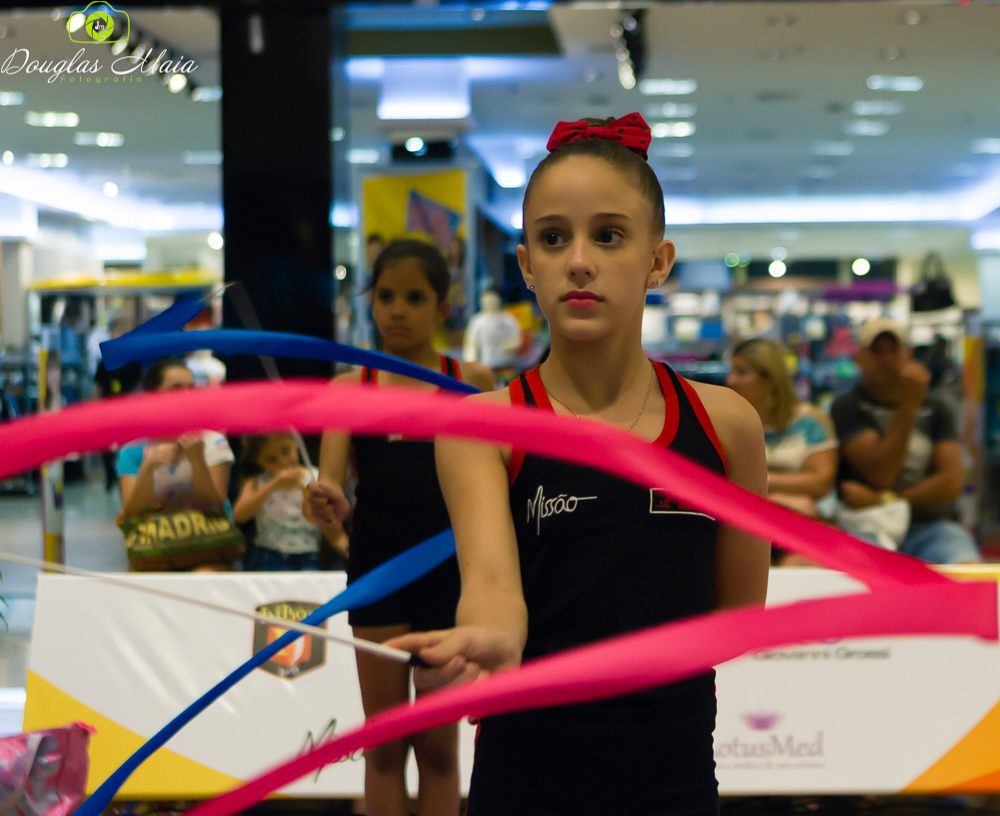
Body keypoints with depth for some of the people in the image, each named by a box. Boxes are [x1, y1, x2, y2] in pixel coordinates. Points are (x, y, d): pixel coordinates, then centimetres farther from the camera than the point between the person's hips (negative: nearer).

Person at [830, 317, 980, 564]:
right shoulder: (847, 407, 6)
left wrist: (884, 500, -6)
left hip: (931, 525, 3)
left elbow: (951, 483, 5)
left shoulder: (935, 410, 17)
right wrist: (909, 404, -10)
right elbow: (880, 474, -7)